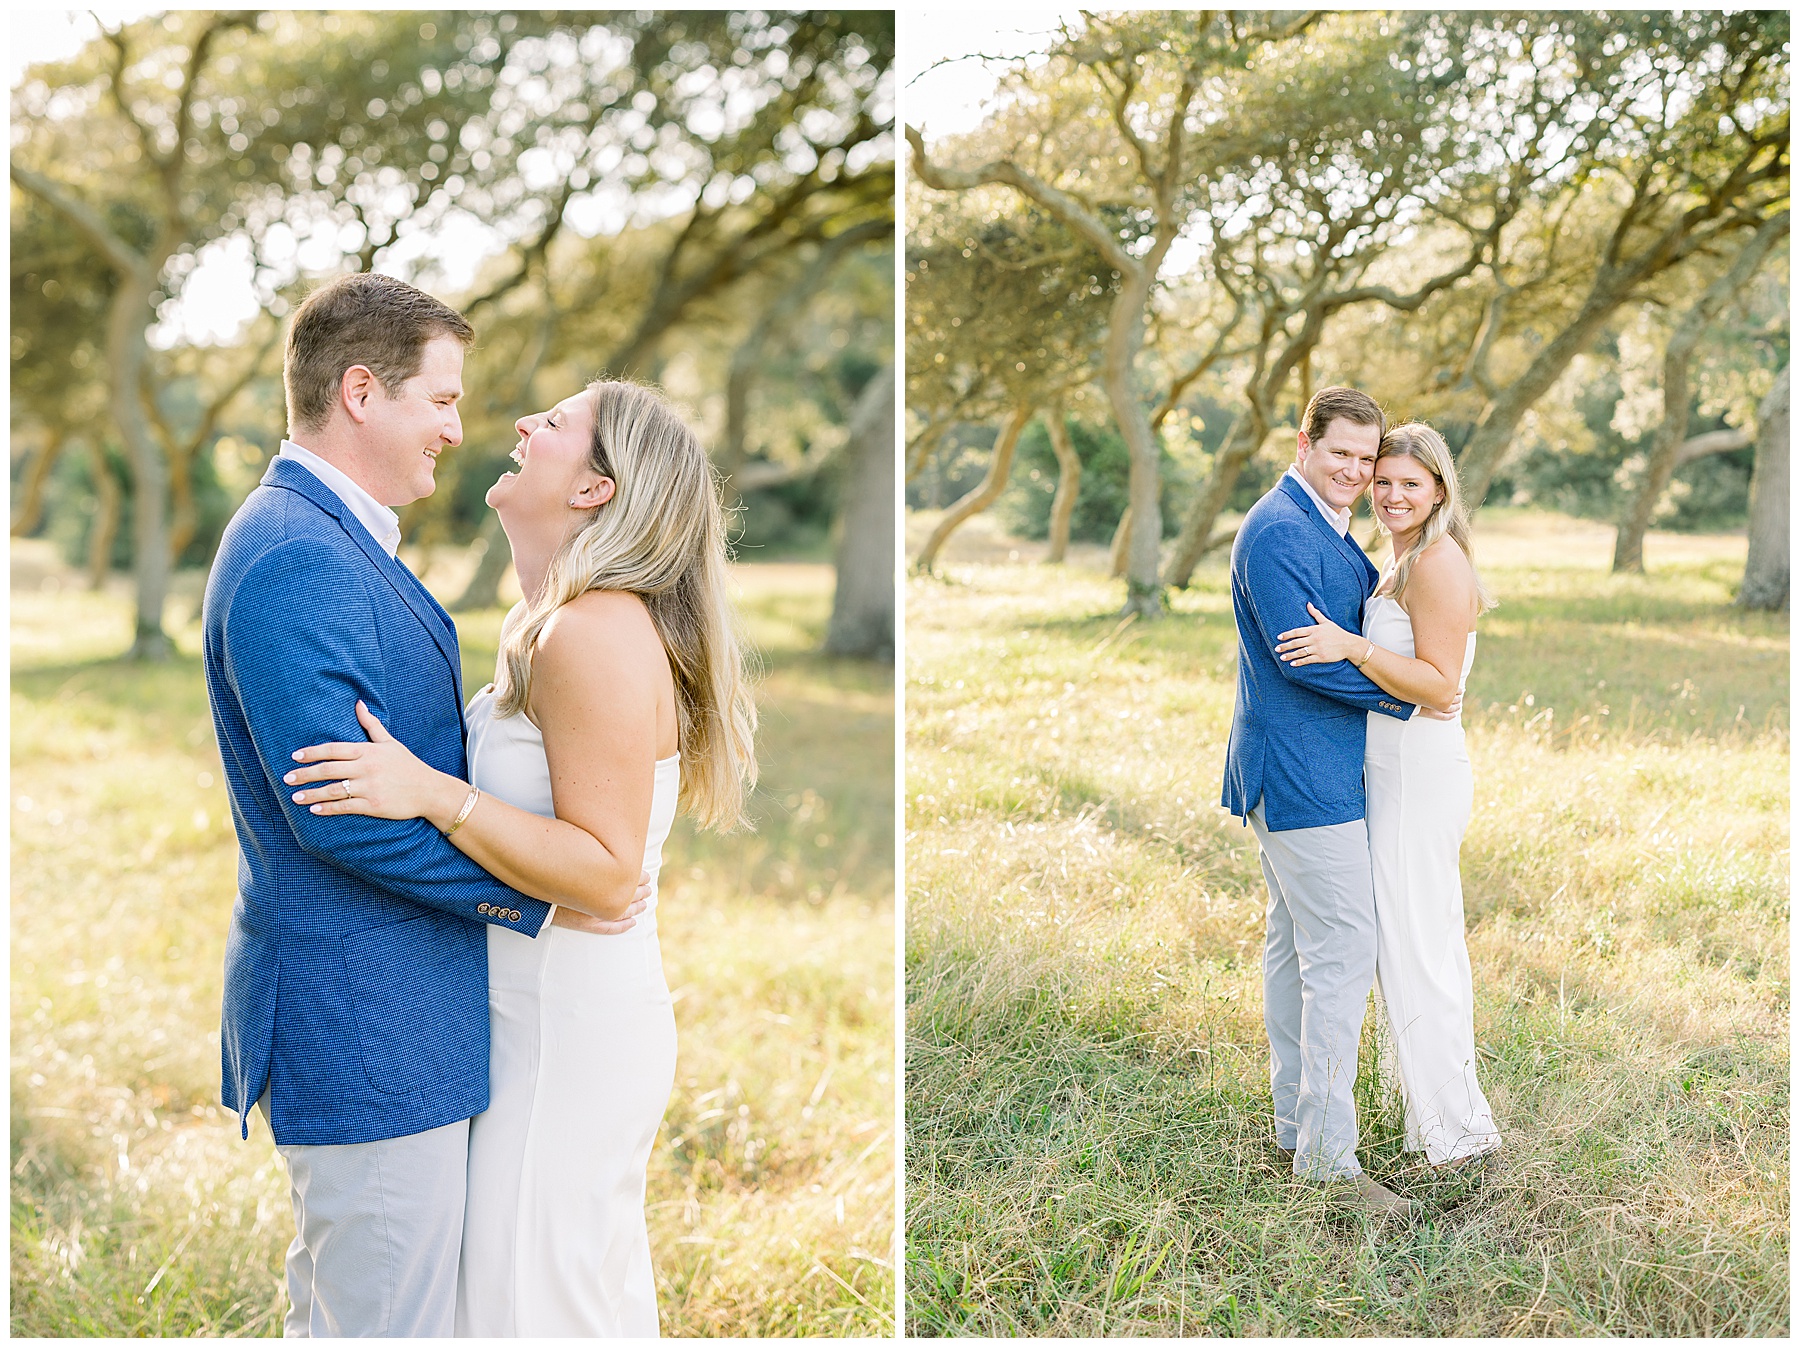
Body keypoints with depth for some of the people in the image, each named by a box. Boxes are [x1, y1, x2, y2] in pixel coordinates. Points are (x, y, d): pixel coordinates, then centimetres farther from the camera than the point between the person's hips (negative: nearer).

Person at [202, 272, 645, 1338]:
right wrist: (536, 897, -16)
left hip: (352, 1008, 11)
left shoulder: (330, 540, 13)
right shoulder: (296, 560, -20)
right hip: (368, 1025, -11)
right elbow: (338, 812, -25)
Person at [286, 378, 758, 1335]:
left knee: (533, 1304, 3)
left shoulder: (595, 635, -23)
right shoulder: (559, 625, 9)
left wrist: (430, 793, -29)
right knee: (599, 1290, 22)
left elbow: (605, 874, -25)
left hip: (568, 1034, -10)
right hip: (558, 1012, 10)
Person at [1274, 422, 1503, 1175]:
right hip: (1399, 771, 10)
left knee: (1413, 953, -4)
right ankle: (1438, 1119, 26)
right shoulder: (1404, 563, 15)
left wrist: (1351, 647, -29)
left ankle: (1463, 1138, 4)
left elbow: (1440, 683, -22)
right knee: (1426, 949, 16)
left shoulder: (1438, 562, -16)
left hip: (1419, 773, -10)